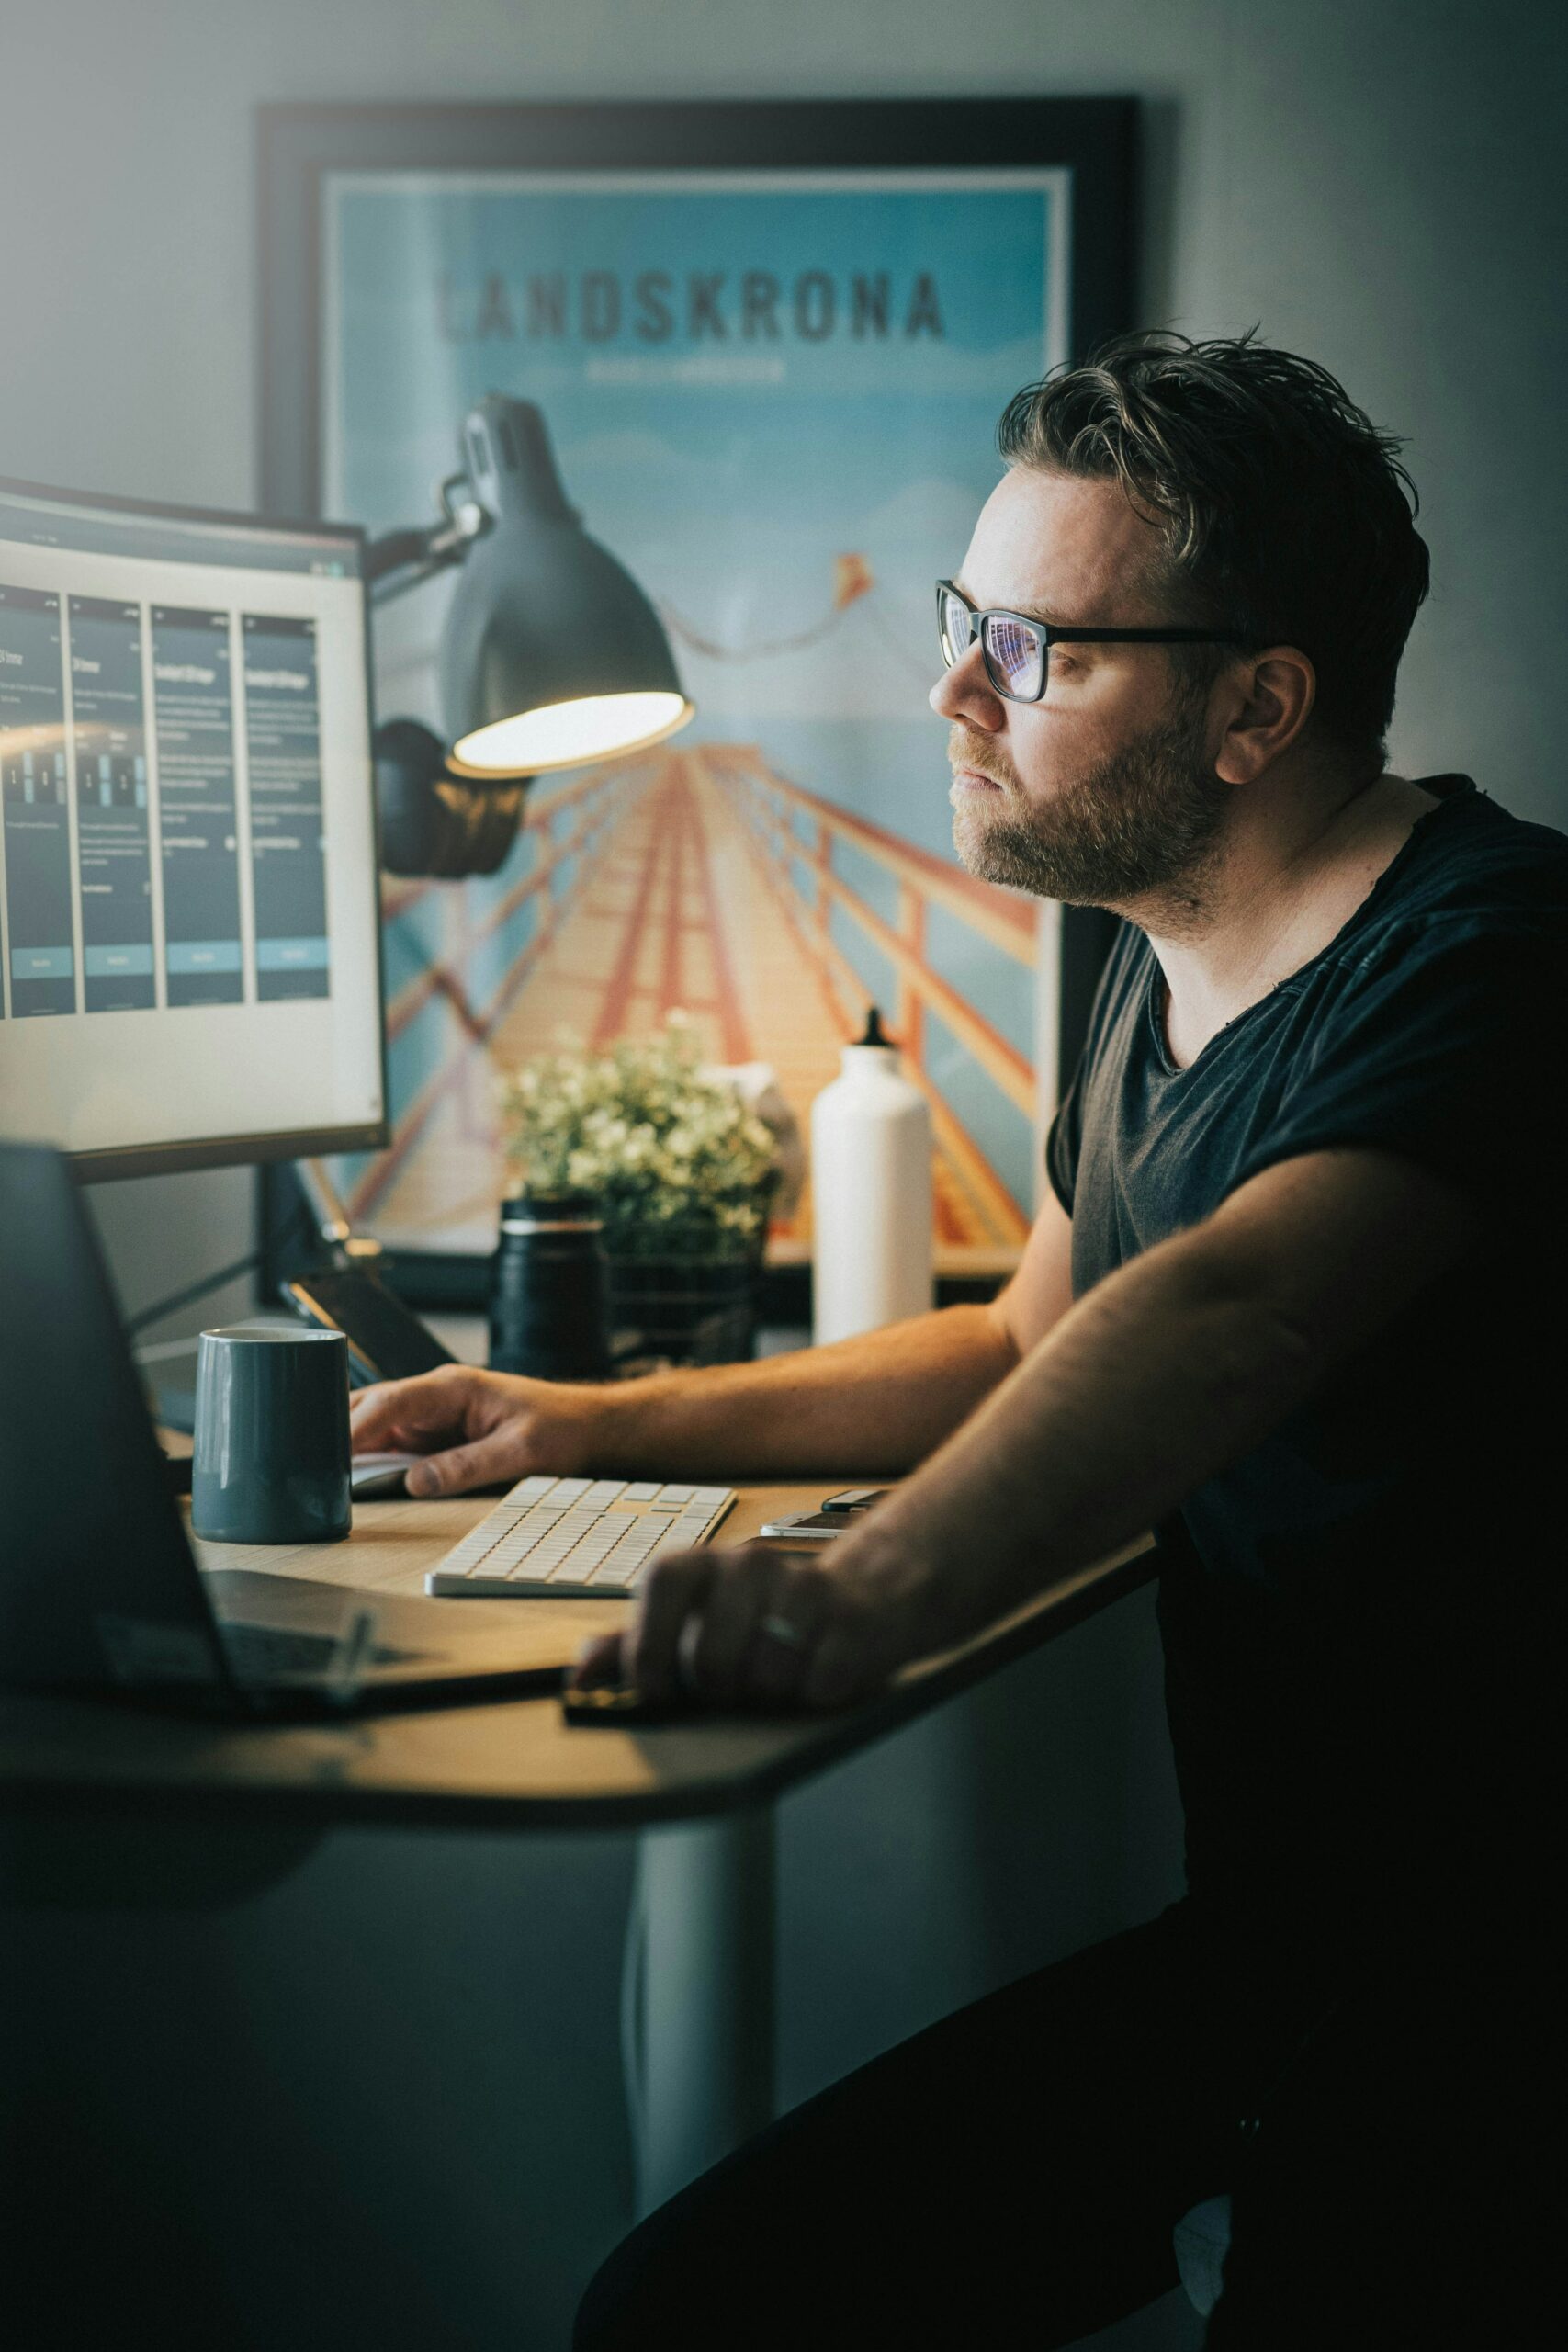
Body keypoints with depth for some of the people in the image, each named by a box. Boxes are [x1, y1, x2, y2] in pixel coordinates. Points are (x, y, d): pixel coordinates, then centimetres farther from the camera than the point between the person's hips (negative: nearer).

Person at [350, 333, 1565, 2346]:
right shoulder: (1158, 972, 12)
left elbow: (1230, 1315, -36)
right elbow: (1031, 1346, 26)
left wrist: (875, 1595, -50)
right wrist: (606, 1426, 18)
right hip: (1262, 1935, 7)